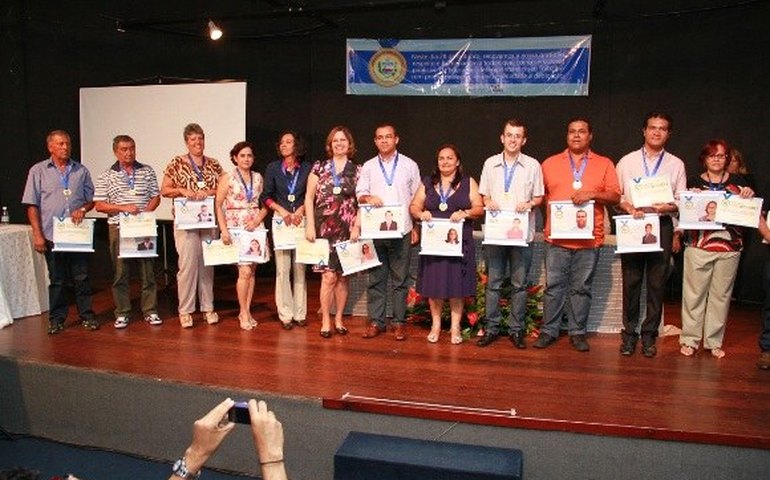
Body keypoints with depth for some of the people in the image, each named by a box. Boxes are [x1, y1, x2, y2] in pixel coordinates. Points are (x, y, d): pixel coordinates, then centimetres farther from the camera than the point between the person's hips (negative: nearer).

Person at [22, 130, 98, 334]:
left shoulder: (81, 171, 9)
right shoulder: (38, 171, 3)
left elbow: (91, 199, 14)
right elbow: (32, 205, 0)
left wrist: (83, 209, -9)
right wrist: (37, 235, -6)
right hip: (52, 235, -1)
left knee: (81, 277, 5)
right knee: (56, 279, 7)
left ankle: (86, 315, 15)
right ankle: (57, 319, 18)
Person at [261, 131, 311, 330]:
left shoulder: (307, 168, 6)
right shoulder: (273, 168, 8)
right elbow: (266, 197, 4)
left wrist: (301, 209, -11)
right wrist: (282, 210, -10)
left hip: (301, 222, 0)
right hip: (280, 223, 0)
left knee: (300, 268, 2)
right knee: (282, 269, -3)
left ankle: (300, 313, 10)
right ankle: (285, 315, 4)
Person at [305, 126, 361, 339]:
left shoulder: (357, 171, 8)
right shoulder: (319, 167, 6)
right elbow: (309, 197, 5)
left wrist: (357, 227, -4)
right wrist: (310, 226, -3)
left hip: (347, 230, 1)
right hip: (324, 229, -1)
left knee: (342, 276, 6)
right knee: (329, 276, -6)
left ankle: (339, 320, 19)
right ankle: (325, 322, 6)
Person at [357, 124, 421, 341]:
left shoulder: (409, 165, 7)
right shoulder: (368, 166, 11)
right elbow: (359, 194, 9)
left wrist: (415, 227, 3)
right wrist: (368, 198, -14)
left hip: (401, 230, -1)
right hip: (374, 230, 1)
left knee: (400, 278, 2)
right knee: (375, 278, 4)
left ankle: (399, 322, 10)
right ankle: (375, 321, 12)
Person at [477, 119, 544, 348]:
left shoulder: (532, 165, 4)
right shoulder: (490, 164, 9)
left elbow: (539, 197, 8)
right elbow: (484, 194, 13)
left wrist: (529, 204, -13)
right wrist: (488, 203, -8)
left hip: (522, 231, -1)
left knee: (519, 284, 4)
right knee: (493, 282, 5)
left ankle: (516, 329, 14)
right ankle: (491, 328, 14)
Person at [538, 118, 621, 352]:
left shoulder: (604, 164, 9)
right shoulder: (550, 163, 11)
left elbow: (615, 196, 3)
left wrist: (592, 194, -13)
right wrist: (550, 209, -1)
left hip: (589, 238, 0)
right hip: (556, 237, 0)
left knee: (582, 288, 6)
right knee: (553, 286, 3)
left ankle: (578, 333, 16)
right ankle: (549, 331, 13)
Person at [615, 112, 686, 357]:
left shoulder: (676, 164, 9)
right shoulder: (627, 162, 8)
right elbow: (615, 194, 7)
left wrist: (668, 207, -13)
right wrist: (628, 206, -12)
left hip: (662, 225, 1)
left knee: (657, 283, 4)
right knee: (631, 281, 3)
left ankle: (649, 334, 15)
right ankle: (629, 332, 15)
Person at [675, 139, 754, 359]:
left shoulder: (738, 181, 10)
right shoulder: (694, 181, 5)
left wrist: (749, 196, -8)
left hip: (729, 247, 2)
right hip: (698, 246, -2)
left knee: (721, 294, 7)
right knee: (694, 293, 1)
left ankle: (714, 341, 18)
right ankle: (690, 339, 11)